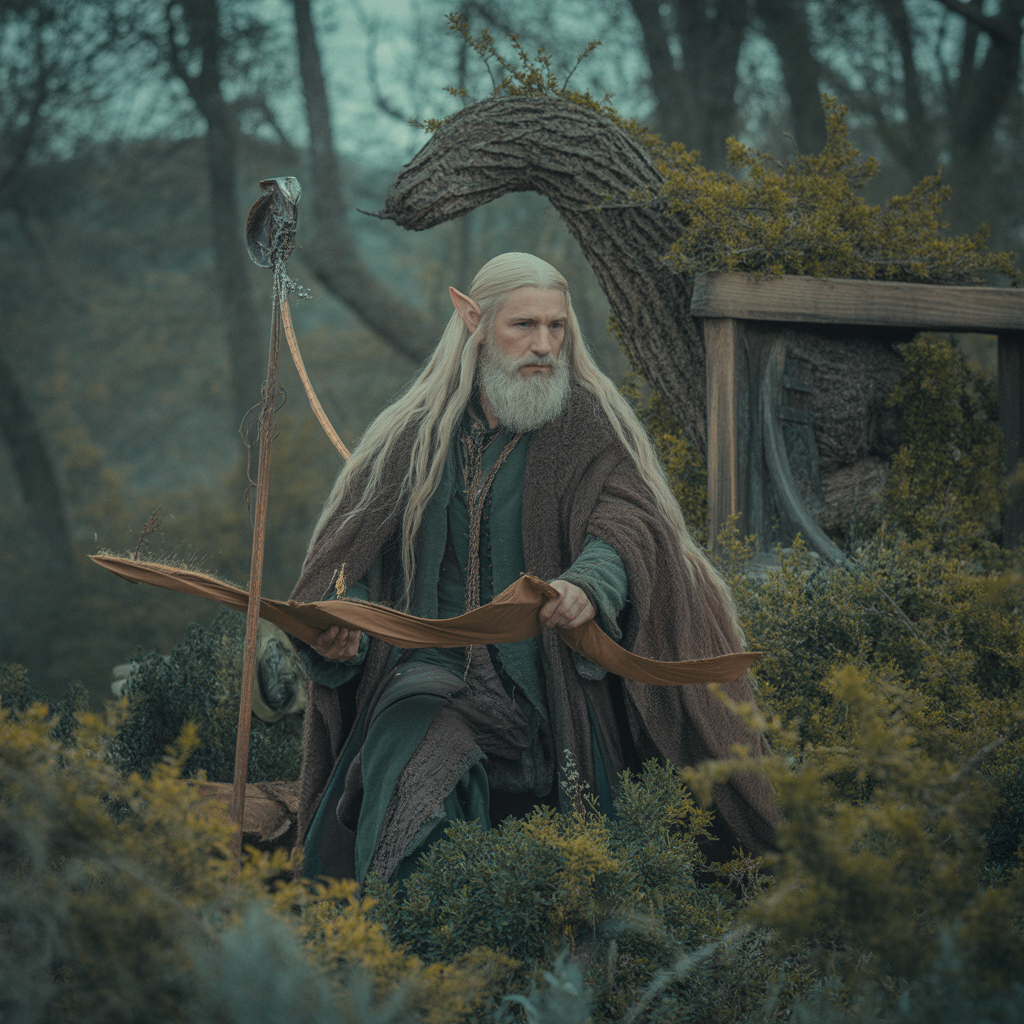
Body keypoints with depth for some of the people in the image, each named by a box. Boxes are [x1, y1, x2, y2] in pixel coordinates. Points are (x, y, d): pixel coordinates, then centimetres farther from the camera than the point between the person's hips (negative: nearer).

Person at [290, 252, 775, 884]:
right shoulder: (417, 435, 10)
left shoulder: (589, 428, 2)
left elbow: (627, 523, -15)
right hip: (434, 671, 1)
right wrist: (341, 623, -12)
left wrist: (589, 585, -39)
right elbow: (352, 553, 11)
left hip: (543, 680, -1)